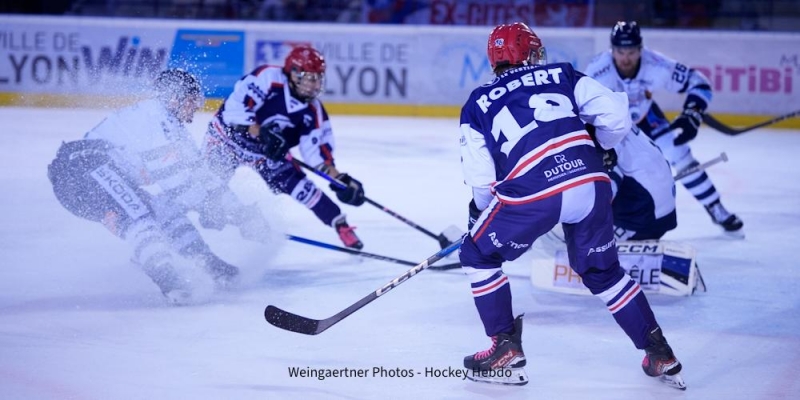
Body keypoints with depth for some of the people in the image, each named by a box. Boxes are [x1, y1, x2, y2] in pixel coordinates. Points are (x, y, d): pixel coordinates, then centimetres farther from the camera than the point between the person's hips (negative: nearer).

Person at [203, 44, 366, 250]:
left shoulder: (313, 111, -9)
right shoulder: (268, 78, -27)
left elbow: (317, 150, -10)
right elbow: (236, 106, -33)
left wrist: (339, 178, -22)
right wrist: (260, 133, -39)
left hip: (268, 153, 4)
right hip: (228, 134, -4)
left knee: (300, 186, -7)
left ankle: (342, 226, 4)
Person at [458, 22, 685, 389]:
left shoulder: (478, 103, 17)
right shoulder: (561, 75, 20)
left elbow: (481, 178, 10)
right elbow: (615, 115, 12)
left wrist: (480, 209, 31)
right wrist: (595, 148, 33)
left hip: (530, 193, -3)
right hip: (590, 183, 3)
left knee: (479, 256, 21)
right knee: (603, 272, 24)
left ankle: (506, 351, 16)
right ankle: (660, 356, 23)